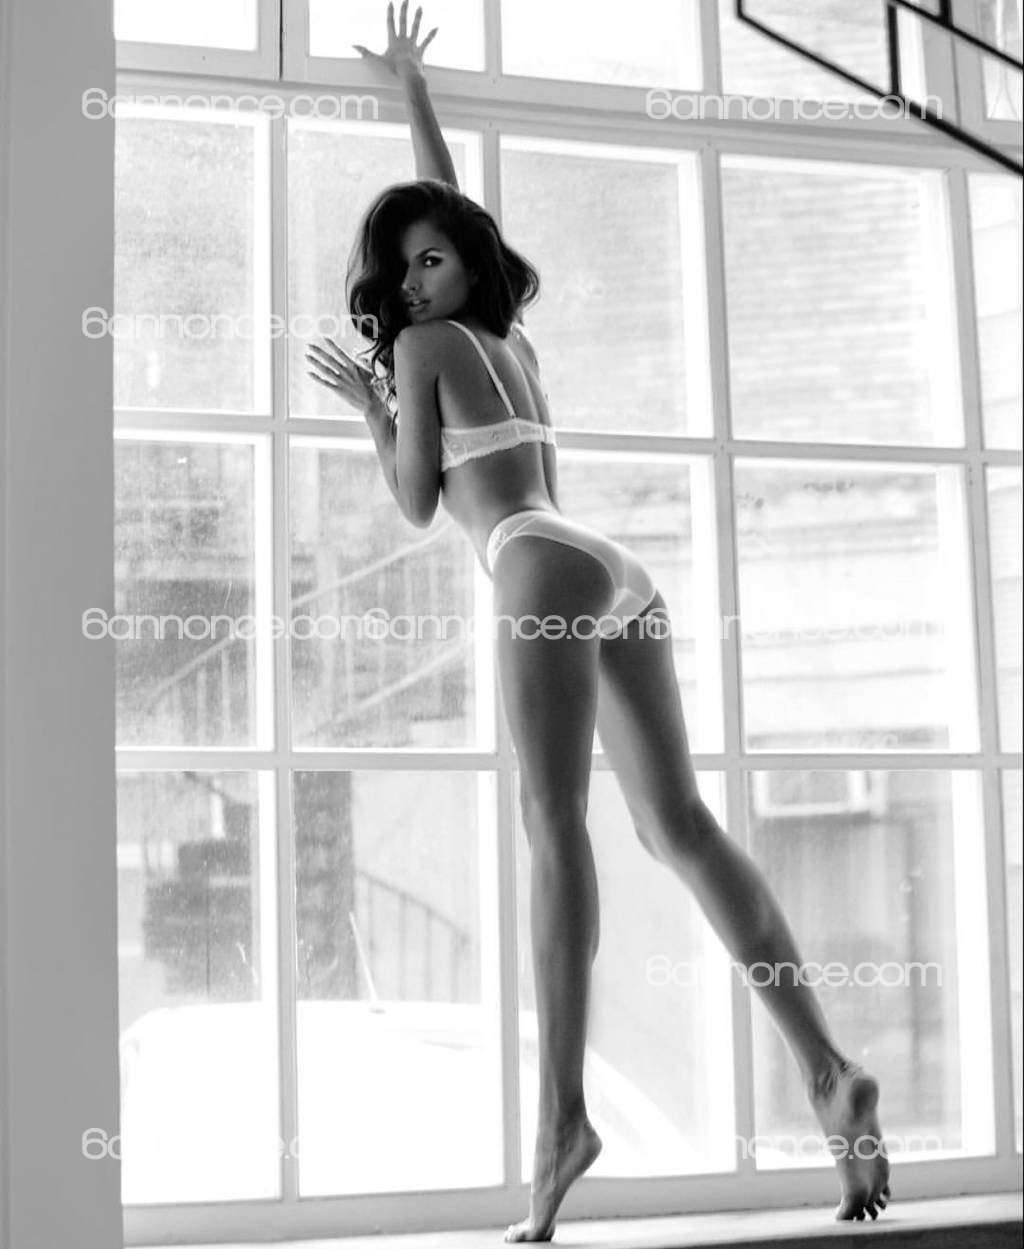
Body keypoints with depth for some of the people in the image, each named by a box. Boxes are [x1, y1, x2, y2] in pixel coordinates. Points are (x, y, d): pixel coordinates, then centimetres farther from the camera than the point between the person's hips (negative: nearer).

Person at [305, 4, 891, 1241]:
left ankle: (563, 1113, -30)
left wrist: (368, 403, 20)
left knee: (554, 823, -18)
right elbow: (450, 209, 44)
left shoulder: (424, 347, 8)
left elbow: (417, 500, 7)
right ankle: (827, 1069, -20)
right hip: (617, 574, 7)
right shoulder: (511, 338, 28)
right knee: (679, 823, -6)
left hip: (544, 570, -7)